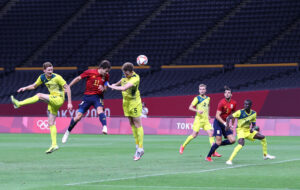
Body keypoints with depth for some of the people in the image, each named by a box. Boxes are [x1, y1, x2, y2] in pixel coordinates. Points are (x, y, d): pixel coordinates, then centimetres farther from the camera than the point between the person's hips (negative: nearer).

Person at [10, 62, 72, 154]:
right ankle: (54, 144, 6)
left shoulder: (57, 77, -13)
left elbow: (67, 88, -10)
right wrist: (25, 88, -3)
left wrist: (69, 103, -14)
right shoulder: (42, 77, 6)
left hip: (59, 99, -8)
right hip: (53, 102, 8)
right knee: (51, 123, 4)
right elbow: (34, 86, 18)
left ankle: (18, 104, -17)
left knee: (39, 95, -21)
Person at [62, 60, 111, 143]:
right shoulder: (90, 72, -9)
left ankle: (105, 128, -47)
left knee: (100, 110, -32)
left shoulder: (106, 76, -1)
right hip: (87, 96, -1)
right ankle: (68, 132, 20)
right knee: (78, 116, -1)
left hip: (98, 97, 1)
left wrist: (103, 89, -14)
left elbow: (106, 87, 12)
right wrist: (67, 87, 3)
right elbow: (78, 78, 1)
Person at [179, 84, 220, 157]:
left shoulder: (208, 98, 11)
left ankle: (213, 152, -9)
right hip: (199, 119, -5)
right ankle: (183, 146, 17)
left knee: (211, 133, -8)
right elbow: (190, 107, -8)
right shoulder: (197, 98, -6)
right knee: (194, 135, -5)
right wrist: (197, 110, -23)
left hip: (206, 120, 5)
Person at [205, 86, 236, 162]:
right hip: (218, 122, -6)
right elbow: (217, 116, -20)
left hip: (226, 123, 6)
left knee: (232, 140, -7)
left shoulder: (234, 103, 1)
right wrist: (224, 123, -30)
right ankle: (208, 157, 4)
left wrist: (232, 124, 17)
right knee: (218, 141, -12)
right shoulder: (222, 103, -17)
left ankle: (216, 145, 14)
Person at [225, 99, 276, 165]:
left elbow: (253, 124, 7)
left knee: (263, 137, 4)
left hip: (248, 130, 6)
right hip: (240, 130, -6)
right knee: (241, 143, -32)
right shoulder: (240, 112, -17)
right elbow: (228, 118, -16)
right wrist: (227, 125, -35)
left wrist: (252, 128, -16)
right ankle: (229, 160, -31)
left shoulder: (253, 113, -3)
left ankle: (265, 155, 22)